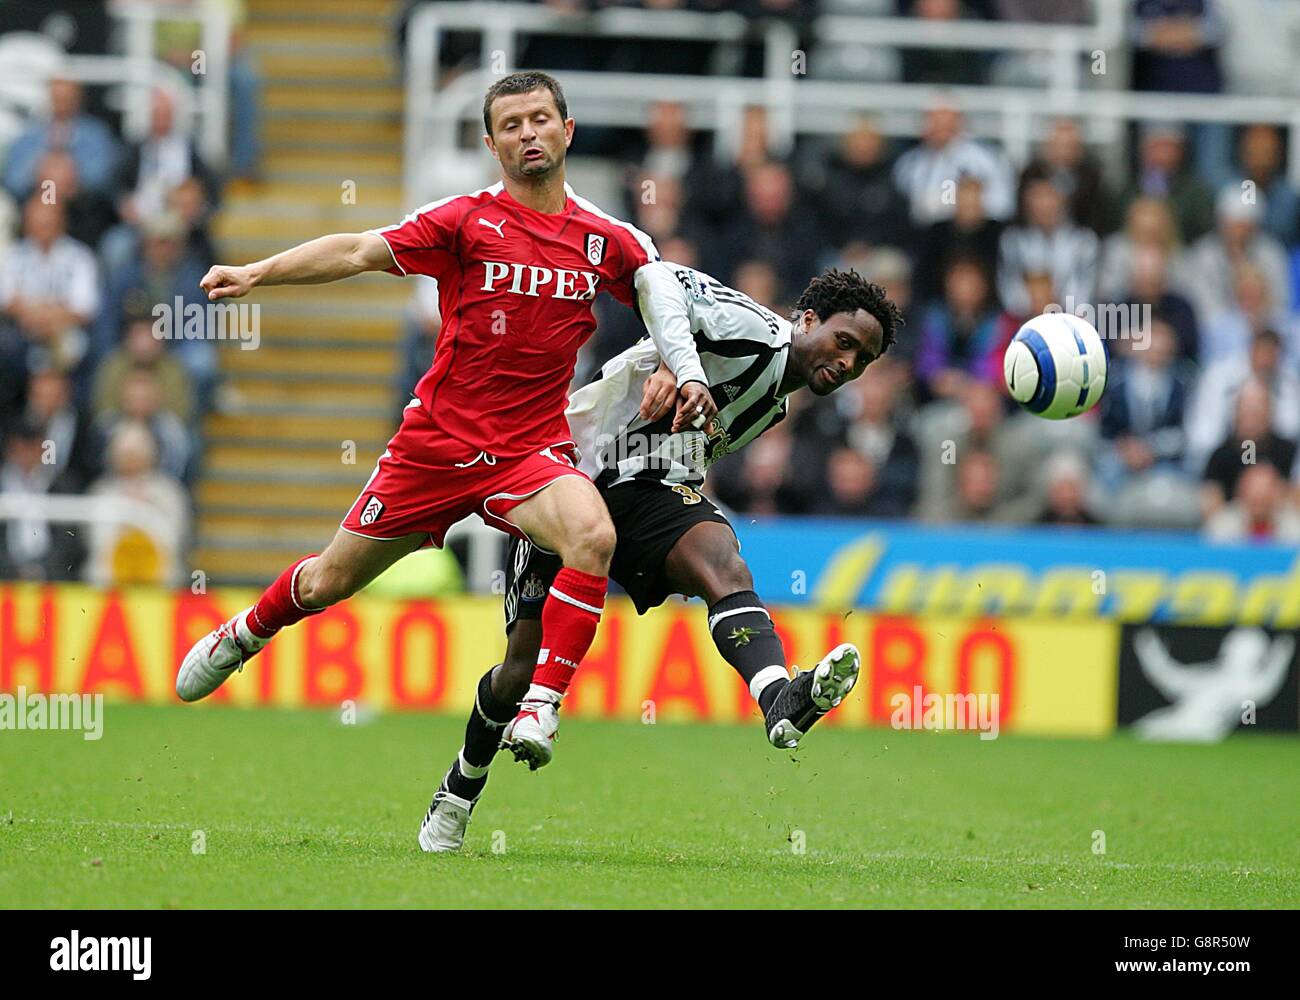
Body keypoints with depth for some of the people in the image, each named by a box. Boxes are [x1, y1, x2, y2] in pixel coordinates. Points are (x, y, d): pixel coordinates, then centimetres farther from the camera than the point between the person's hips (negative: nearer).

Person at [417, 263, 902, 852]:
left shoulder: (776, 404, 18)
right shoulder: (750, 329, -9)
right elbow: (658, 278, -26)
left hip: (648, 490, 6)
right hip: (574, 473, -6)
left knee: (723, 565, -28)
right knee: (527, 667, -2)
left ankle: (780, 702, -57)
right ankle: (461, 787, 26)